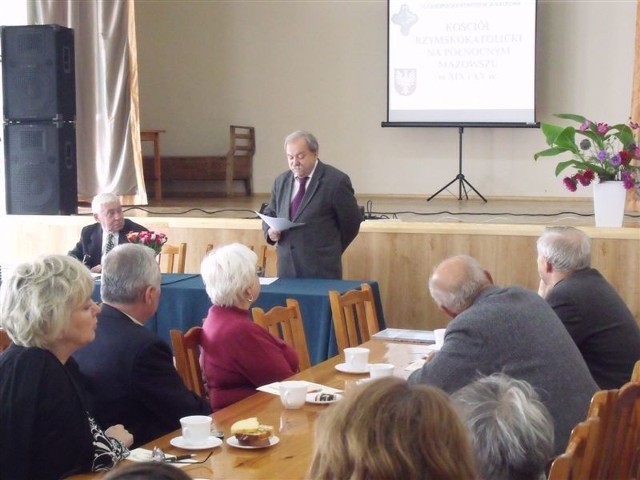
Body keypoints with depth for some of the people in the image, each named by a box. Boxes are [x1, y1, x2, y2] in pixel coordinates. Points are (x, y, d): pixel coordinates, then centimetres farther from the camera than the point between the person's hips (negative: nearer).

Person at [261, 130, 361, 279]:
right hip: (287, 268, 5)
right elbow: (269, 214, 21)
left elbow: (351, 221, 0)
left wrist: (331, 252, 8)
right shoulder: (281, 182, 12)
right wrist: (270, 231, -2)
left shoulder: (336, 181, -6)